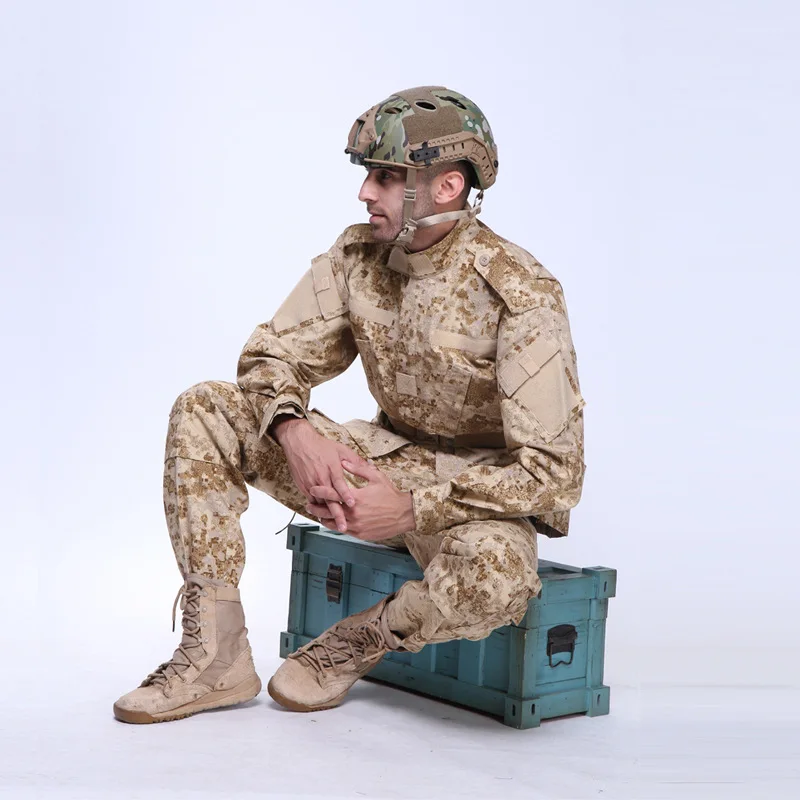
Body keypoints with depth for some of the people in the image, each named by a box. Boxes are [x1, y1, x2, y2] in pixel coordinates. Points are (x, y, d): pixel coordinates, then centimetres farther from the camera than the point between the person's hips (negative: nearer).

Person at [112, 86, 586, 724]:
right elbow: (273, 355, 3)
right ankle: (217, 658, -7)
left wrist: (412, 506, -27)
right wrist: (295, 433, -20)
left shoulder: (520, 294, -23)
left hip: (478, 495, -5)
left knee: (494, 578, -42)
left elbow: (554, 472, -24)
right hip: (387, 458, 6)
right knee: (203, 412, -7)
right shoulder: (357, 255, -5)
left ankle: (359, 641, -5)